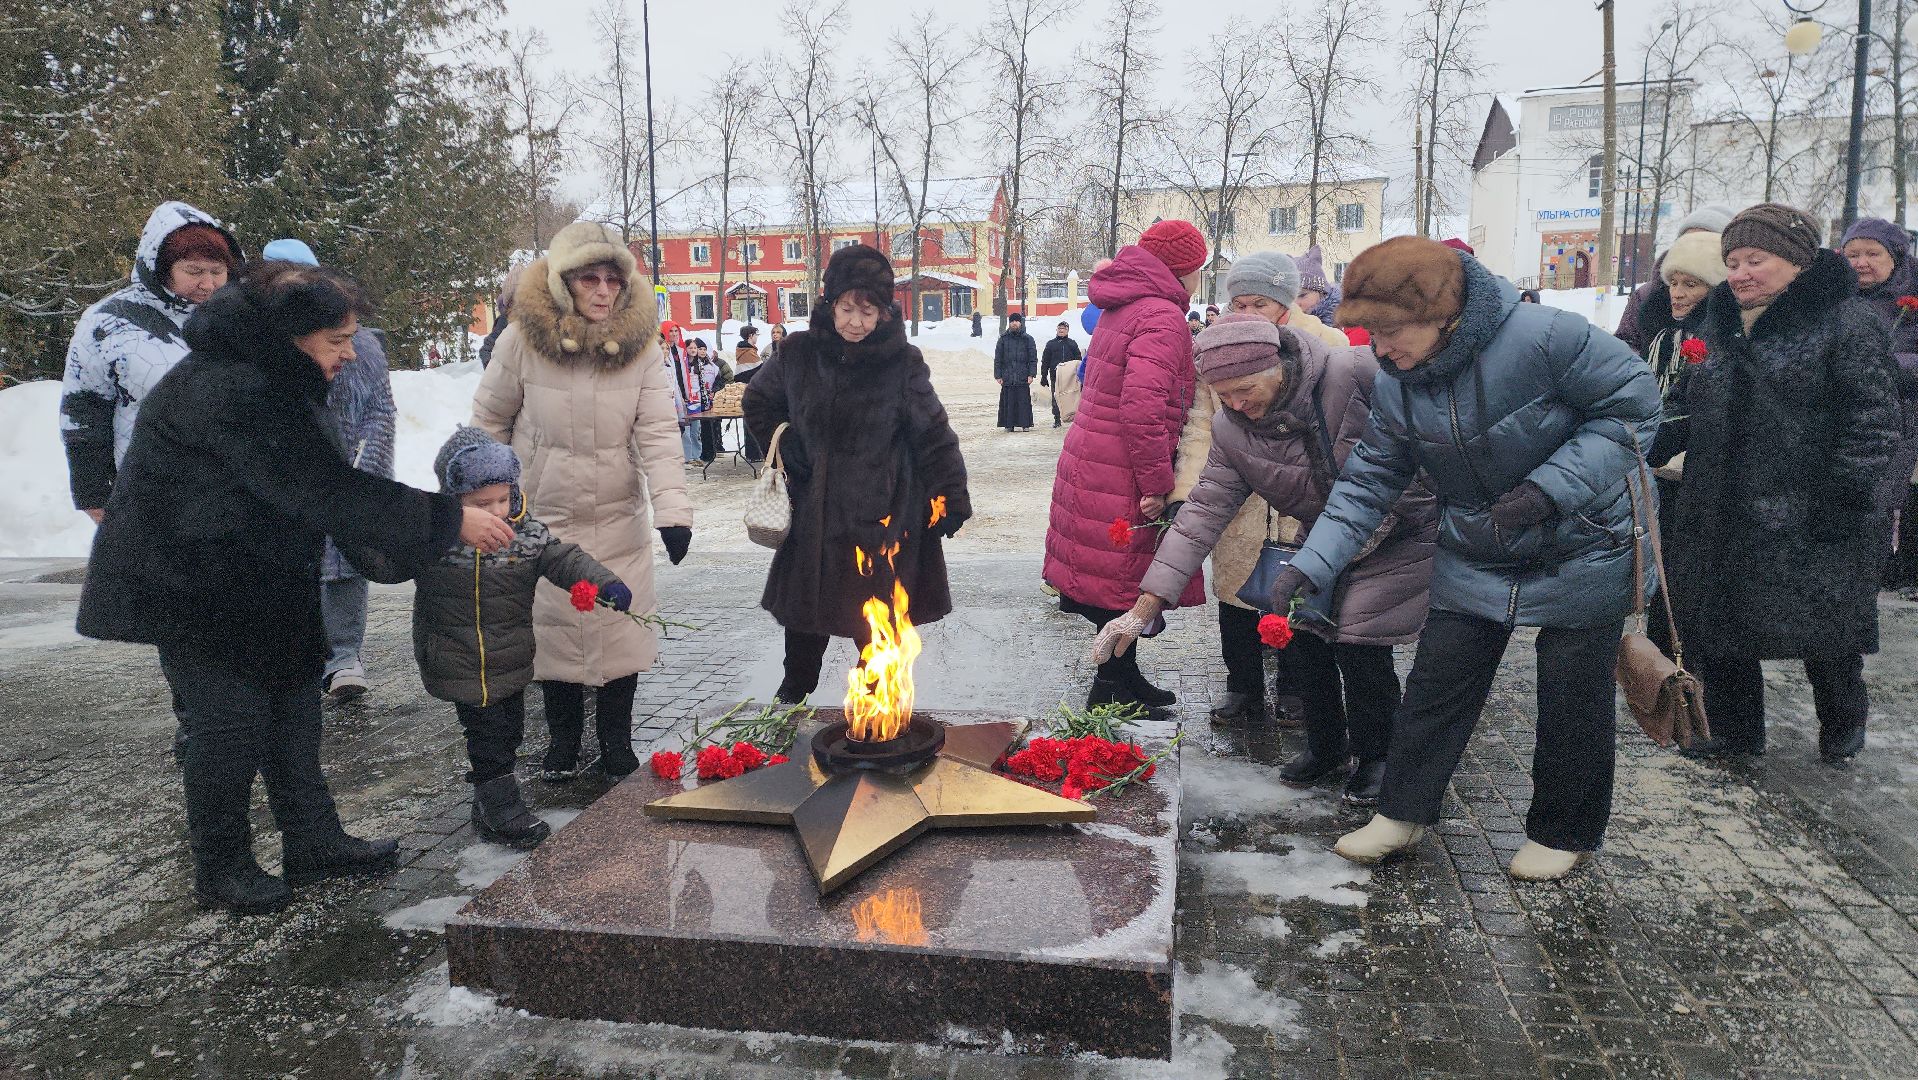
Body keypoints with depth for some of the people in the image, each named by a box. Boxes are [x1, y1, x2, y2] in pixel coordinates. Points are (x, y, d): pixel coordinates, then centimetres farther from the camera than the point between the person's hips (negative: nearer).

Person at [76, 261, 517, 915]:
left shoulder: (271, 381, 6)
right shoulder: (230, 391, -28)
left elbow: (321, 486, 8)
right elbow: (326, 491, -32)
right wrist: (449, 520, -29)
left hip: (262, 579, 10)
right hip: (189, 584, -10)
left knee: (294, 703, 11)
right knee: (231, 719, -3)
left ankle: (313, 843, 22)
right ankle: (220, 870, 15)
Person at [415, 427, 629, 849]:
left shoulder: (525, 532, -4)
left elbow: (563, 558, -7)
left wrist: (605, 583, -22)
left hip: (512, 663, 5)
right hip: (463, 668, -5)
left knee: (509, 731, 17)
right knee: (487, 735, 1)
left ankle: (489, 806, 35)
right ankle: (501, 812, 15)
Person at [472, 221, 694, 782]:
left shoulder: (641, 345, -10)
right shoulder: (522, 340, -12)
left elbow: (657, 434, -15)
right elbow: (490, 420, 2)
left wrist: (672, 512, -26)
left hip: (620, 518, 1)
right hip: (545, 514, 0)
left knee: (621, 628, 5)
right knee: (554, 627, 6)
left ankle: (616, 742, 22)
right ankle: (562, 738, 26)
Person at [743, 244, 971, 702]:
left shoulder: (903, 363, -8)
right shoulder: (799, 353, -1)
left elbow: (934, 435, -5)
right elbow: (759, 401, 16)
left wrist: (951, 497, -6)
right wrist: (786, 446, 5)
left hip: (884, 512, -3)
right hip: (814, 508, 3)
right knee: (805, 608, 15)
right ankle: (794, 690, 37)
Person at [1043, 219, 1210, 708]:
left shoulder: (1122, 308, 15)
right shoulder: (1161, 316, -17)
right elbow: (1143, 406, -27)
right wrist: (1156, 483, -21)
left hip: (1091, 463, 10)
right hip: (1123, 479, -10)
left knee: (1115, 580, 17)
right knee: (1126, 582, 1)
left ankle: (1122, 677, 30)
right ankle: (1114, 688, 11)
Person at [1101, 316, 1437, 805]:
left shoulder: (1354, 373, -30)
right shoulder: (1230, 429, -15)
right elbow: (1204, 513, -17)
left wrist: (1385, 515, -21)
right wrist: (1147, 604, -23)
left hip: (1400, 531, -5)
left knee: (1359, 639, -14)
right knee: (1300, 628, -3)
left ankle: (1377, 755, 12)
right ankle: (1326, 747, 22)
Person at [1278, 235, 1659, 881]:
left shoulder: (1542, 337, -28)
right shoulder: (1394, 385, -11)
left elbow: (1634, 403, -19)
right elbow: (1369, 481, -8)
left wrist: (1548, 488, -30)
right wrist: (1309, 566, -19)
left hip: (1580, 554, -4)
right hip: (1472, 557, 4)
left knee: (1572, 699, 7)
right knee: (1436, 683, 5)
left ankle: (1563, 832, 27)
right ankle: (1403, 813, 20)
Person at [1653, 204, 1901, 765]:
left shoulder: (1847, 321, -8)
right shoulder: (1722, 323, 12)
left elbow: (1872, 423, -13)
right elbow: (1691, 406, 20)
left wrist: (1843, 502, -19)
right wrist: (1649, 449, 4)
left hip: (1807, 523, -6)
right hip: (1720, 515, 6)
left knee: (1824, 633, 7)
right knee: (1717, 625, 11)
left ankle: (1842, 724, 35)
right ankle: (1732, 729, 29)